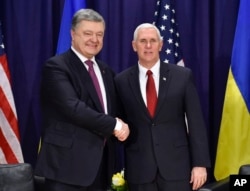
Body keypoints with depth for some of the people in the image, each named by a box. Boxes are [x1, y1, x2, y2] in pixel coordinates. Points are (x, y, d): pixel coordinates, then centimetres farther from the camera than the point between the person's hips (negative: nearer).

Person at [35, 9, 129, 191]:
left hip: (100, 163, 7)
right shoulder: (56, 66, -9)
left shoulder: (106, 71, 16)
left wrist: (121, 126, -5)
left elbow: (113, 110, 19)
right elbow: (73, 108, -20)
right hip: (67, 162, -7)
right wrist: (114, 125, -14)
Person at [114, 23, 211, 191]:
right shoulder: (122, 81, 3)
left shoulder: (183, 76, 0)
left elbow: (196, 122, -1)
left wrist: (200, 163, -5)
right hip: (138, 168, 1)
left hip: (176, 164, 0)